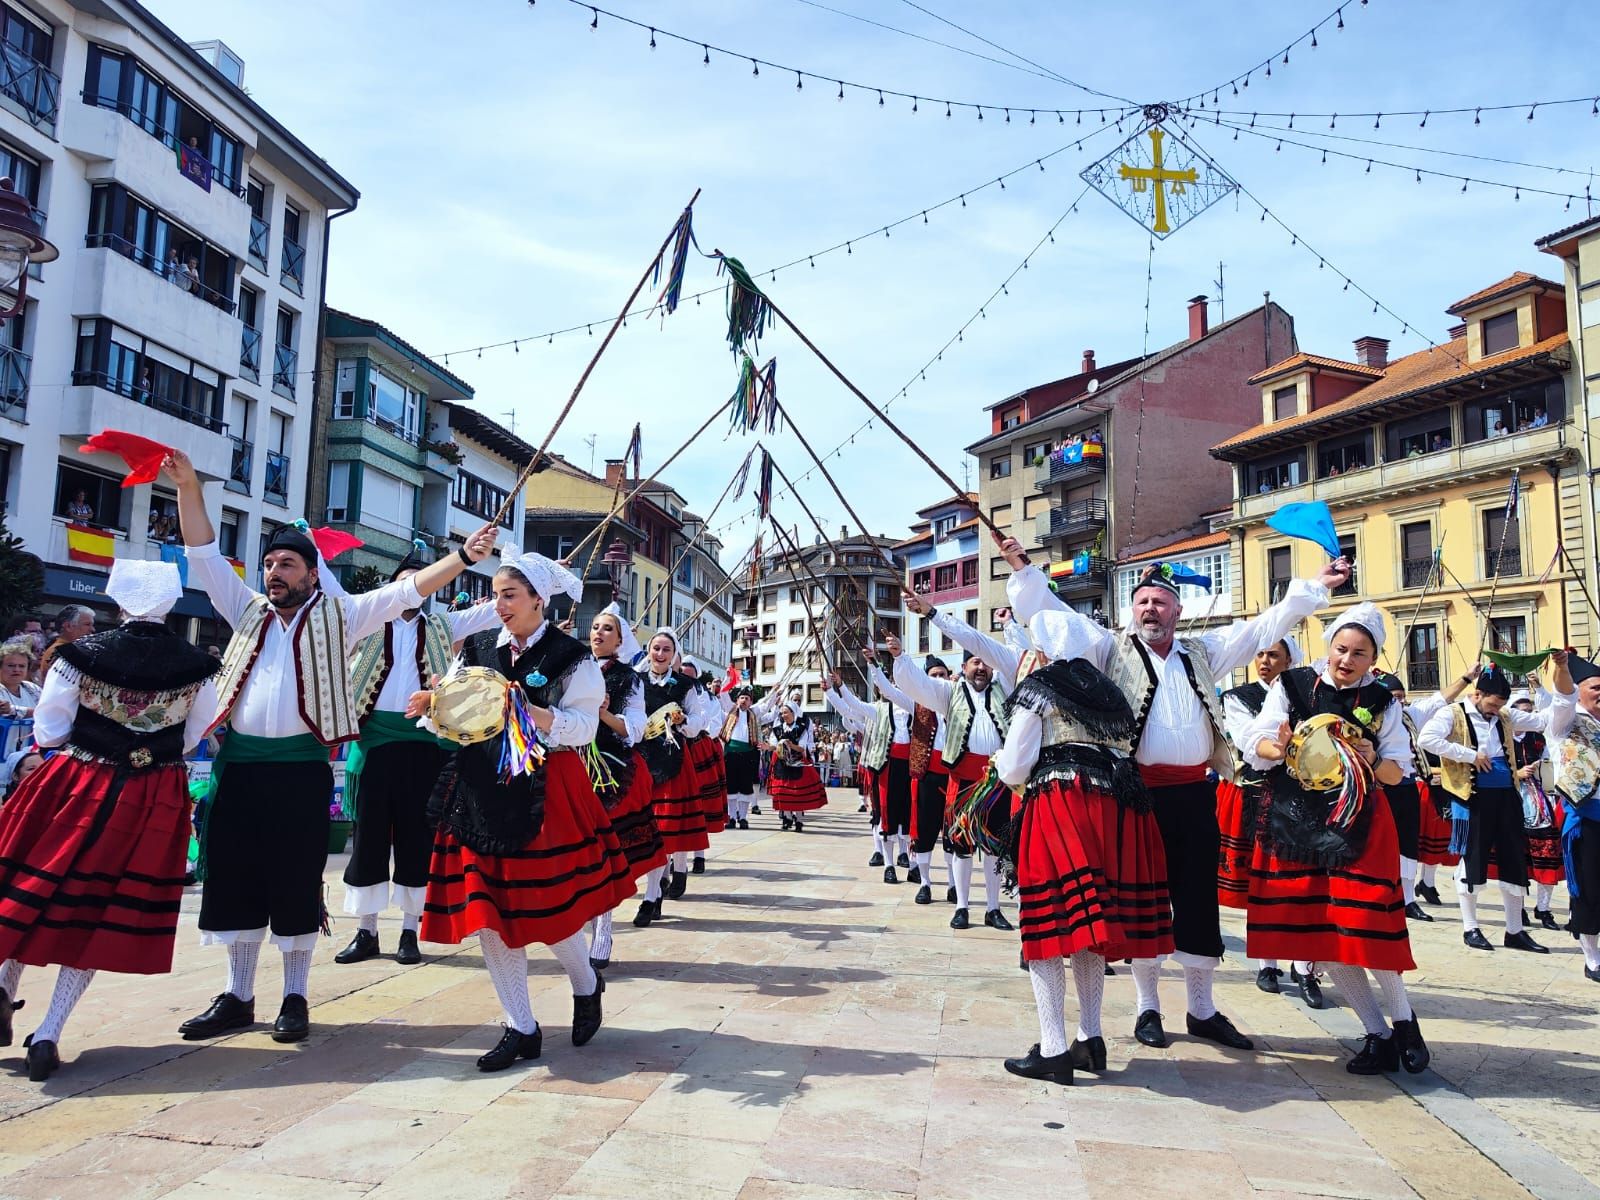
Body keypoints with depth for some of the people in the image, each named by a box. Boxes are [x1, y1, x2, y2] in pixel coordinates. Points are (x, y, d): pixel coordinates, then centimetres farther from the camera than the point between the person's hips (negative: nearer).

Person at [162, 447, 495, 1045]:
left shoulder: (338, 615, 6)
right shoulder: (247, 611, 16)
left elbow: (406, 592, -1)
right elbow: (205, 556, 14)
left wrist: (463, 557, -10)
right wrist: (188, 488, 5)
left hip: (301, 765, -4)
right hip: (239, 762, 4)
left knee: (297, 883, 2)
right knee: (236, 877, 9)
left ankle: (295, 997, 14)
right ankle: (237, 997, 21)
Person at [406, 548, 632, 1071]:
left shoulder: (569, 656, -4)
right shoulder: (479, 647, 10)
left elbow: (583, 727, -13)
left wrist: (526, 709, -24)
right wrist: (433, 707, -10)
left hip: (545, 793, -5)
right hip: (481, 790, 5)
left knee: (549, 905, -1)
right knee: (486, 908, 4)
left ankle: (586, 986, 32)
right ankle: (521, 1029, 17)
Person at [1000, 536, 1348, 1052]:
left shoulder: (1202, 652, 17)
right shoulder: (1111, 649, 6)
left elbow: (1263, 627, 18)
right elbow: (1055, 614, 1)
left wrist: (1314, 587, 14)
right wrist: (1023, 571, -9)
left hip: (1193, 793, 4)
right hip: (1140, 793, -3)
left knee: (1199, 899, 9)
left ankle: (1202, 1009, 23)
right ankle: (1148, 1008, 18)